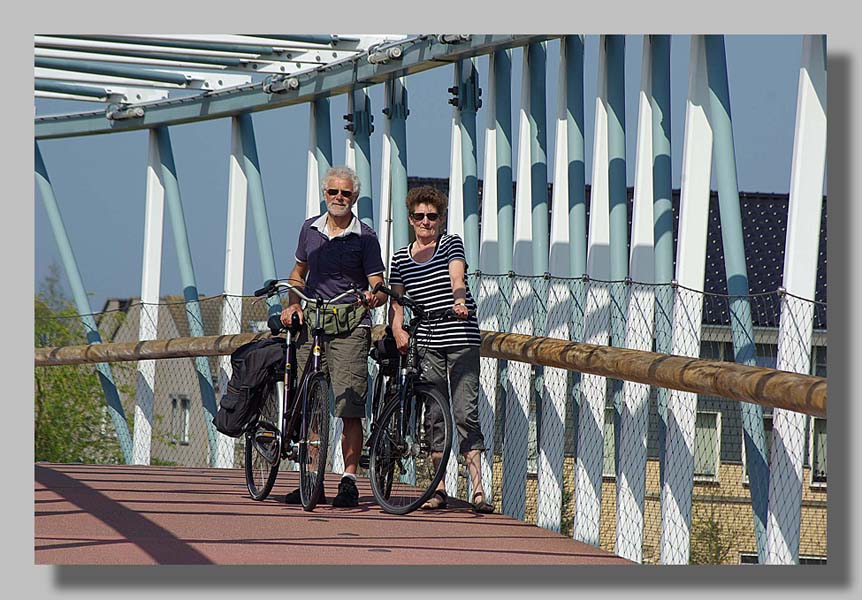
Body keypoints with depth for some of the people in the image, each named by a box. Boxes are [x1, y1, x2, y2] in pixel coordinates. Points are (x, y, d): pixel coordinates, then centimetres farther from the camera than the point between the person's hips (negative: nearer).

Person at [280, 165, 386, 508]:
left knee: (350, 408, -11)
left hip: (350, 328, -4)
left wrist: (374, 297, -27)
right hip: (312, 325, 4)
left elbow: (378, 287, -4)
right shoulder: (310, 229, 12)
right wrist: (293, 305, 7)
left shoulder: (365, 237, -1)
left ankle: (349, 482, -8)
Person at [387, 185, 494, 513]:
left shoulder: (451, 244, 4)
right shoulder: (401, 257, 12)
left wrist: (459, 300, -34)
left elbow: (457, 277, -14)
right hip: (426, 345, 3)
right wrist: (398, 330, -11)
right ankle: (438, 489, 10)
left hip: (461, 340, -3)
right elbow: (396, 301, 8)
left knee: (464, 414, -9)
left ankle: (477, 489, -10)